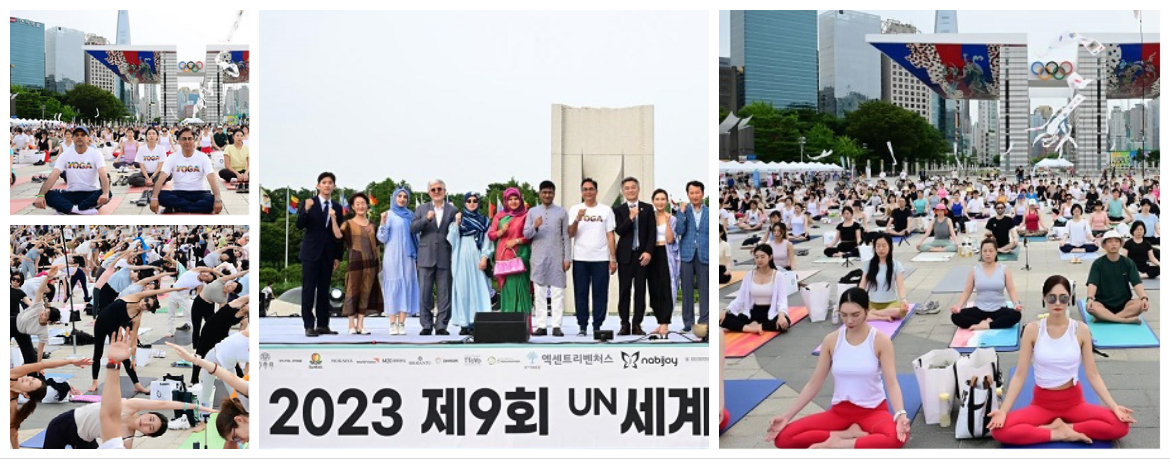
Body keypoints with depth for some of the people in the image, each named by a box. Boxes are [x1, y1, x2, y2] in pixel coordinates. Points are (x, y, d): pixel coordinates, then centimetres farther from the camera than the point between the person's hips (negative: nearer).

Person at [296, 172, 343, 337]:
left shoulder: (336, 207, 8)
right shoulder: (309, 203, -2)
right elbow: (299, 226, -9)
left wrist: (338, 256, 7)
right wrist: (306, 210, -27)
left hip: (328, 254, 4)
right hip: (311, 252, -4)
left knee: (324, 290, 7)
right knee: (308, 289, -3)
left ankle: (322, 325, 12)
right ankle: (309, 326, -2)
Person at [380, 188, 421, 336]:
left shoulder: (410, 215, 11)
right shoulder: (389, 214, 2)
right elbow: (382, 238, -2)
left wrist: (417, 257, 12)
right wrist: (383, 222, -17)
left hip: (407, 257, 3)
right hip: (392, 257, -3)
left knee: (406, 287, -2)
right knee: (393, 287, -3)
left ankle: (402, 324, -1)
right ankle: (393, 324, -2)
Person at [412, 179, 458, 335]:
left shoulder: (452, 210, 9)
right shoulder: (421, 209, 12)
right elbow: (413, 229, 0)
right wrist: (426, 219, -13)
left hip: (445, 258, -1)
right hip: (426, 257, 1)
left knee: (444, 293, 0)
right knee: (425, 293, 0)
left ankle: (441, 325, 4)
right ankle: (426, 325, 6)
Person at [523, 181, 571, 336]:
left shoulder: (562, 212, 7)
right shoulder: (532, 212, 10)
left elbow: (566, 237, 5)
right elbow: (526, 234, 5)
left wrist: (567, 258, -1)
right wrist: (535, 226, -16)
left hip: (557, 258, -1)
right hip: (539, 258, 1)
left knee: (557, 292, -3)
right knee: (539, 293, 0)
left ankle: (557, 326, -3)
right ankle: (541, 325, 2)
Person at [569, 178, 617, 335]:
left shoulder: (606, 210, 9)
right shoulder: (575, 209, 8)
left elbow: (610, 235, 7)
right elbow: (570, 234, 1)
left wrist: (613, 259, 2)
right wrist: (577, 219, -16)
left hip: (601, 259, 0)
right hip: (580, 259, 0)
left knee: (600, 293, -1)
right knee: (581, 293, 0)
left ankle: (597, 326, 3)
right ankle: (582, 326, 5)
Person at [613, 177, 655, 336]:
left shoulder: (648, 208, 6)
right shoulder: (618, 210, 4)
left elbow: (652, 232, 2)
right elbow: (619, 231, -7)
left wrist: (648, 252, -8)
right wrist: (630, 217, -20)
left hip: (642, 254, 1)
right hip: (625, 255, 0)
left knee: (640, 289, 2)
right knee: (624, 290, 0)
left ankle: (637, 323, 6)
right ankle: (625, 323, 4)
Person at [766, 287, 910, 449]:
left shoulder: (880, 340, -10)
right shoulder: (831, 340, -2)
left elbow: (891, 382, -16)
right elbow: (815, 383, 2)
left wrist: (900, 414, -36)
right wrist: (787, 416, -6)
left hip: (873, 411, -3)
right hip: (840, 410, 3)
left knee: (897, 437, -40)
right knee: (783, 437, -18)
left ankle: (834, 445, -27)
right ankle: (848, 434, -16)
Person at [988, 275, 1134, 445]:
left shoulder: (1081, 330, -5)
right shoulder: (1032, 330, -8)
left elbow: (1092, 375, -2)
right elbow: (1020, 375, -7)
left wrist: (1114, 406, -14)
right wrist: (1003, 410, -18)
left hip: (1073, 401, 1)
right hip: (1042, 402, -1)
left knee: (1120, 425, -24)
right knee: (1000, 429, -27)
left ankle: (1059, 427, -11)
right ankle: (1059, 433, -15)